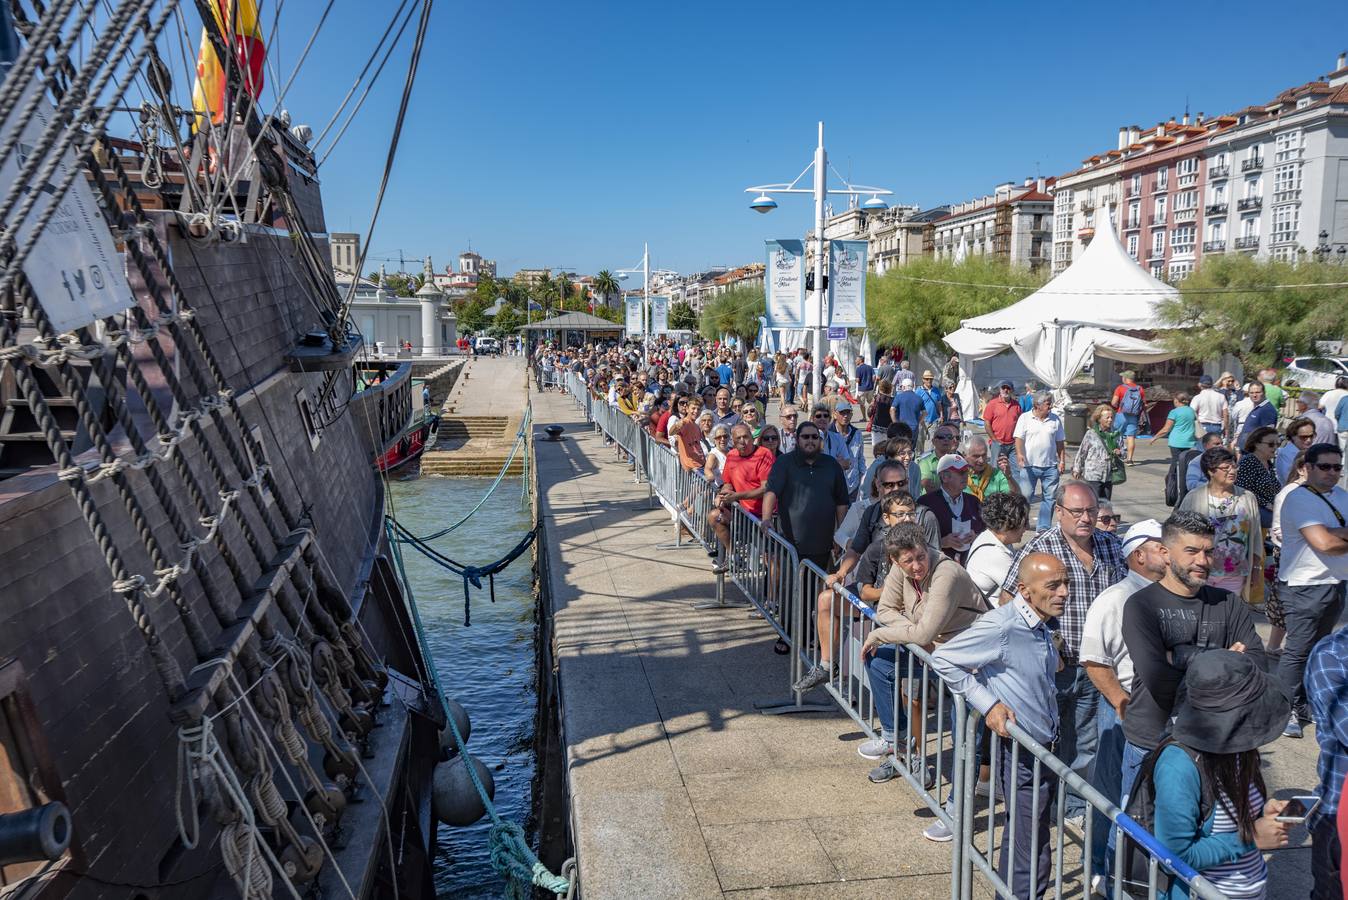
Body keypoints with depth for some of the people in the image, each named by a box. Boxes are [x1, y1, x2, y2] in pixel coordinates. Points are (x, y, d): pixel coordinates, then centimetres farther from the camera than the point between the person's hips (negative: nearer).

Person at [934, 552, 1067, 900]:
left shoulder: (1041, 626, 4)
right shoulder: (1001, 627, -24)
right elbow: (943, 660, -21)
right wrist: (987, 703, -21)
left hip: (1046, 747, 9)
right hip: (1021, 752, -9)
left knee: (1035, 842, 20)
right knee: (1031, 850, -1)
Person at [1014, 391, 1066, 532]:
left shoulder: (1055, 420, 8)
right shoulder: (1025, 418, -1)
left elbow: (1060, 442, 13)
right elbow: (1019, 438, -6)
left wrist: (1061, 461, 7)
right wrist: (1019, 454, -23)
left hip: (1050, 466, 3)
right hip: (1029, 465, -3)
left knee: (1049, 497, 4)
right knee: (1024, 495, 0)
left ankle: (1044, 527, 12)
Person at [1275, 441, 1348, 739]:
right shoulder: (1298, 499, -15)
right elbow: (1324, 543, -25)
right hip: (1304, 588, -8)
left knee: (1317, 648, 16)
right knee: (1298, 650, -3)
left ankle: (1304, 704, 28)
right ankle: (1287, 710, 6)